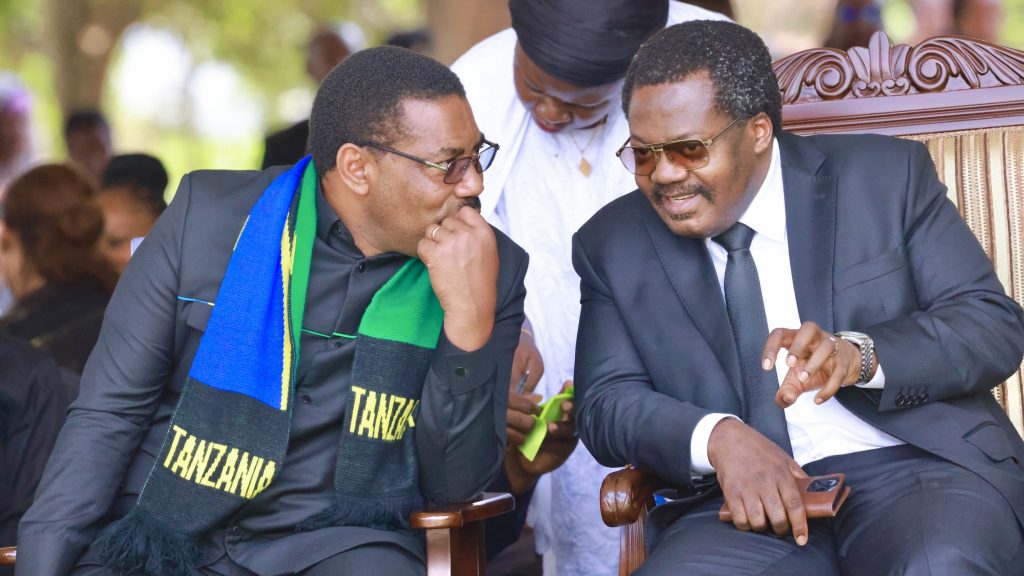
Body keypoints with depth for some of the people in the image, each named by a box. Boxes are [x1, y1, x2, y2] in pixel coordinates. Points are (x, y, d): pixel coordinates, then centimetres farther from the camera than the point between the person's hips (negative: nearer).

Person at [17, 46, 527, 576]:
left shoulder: (493, 268, 4)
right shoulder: (208, 214, 2)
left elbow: (454, 485, 1)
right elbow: (107, 411, 4)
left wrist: (471, 315, -11)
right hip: (160, 534, 1)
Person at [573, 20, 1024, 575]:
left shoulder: (887, 176, 5)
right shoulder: (612, 244, 11)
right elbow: (604, 403, 4)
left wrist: (860, 355, -19)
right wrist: (715, 436, -17)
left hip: (918, 466, -1)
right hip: (751, 508, 2)